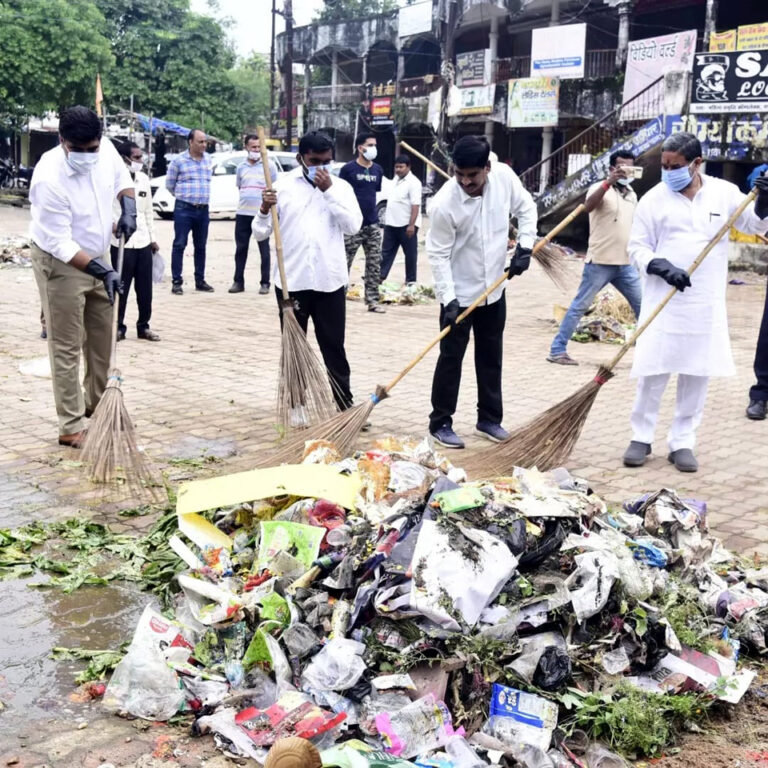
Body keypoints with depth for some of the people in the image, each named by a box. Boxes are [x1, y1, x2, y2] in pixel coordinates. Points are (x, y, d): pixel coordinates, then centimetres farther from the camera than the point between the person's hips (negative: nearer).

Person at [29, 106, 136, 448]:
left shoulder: (106, 150, -12)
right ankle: (70, 428, 2)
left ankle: (95, 401, 38)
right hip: (59, 264, -7)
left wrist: (129, 209, -8)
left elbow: (122, 179, 11)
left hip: (95, 257, 7)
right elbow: (59, 244, -29)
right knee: (66, 347, -4)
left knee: (103, 335, 18)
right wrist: (102, 271, -35)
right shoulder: (49, 178, -31)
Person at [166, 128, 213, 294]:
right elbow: (169, 184, 4)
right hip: (184, 209, -5)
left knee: (201, 246, 11)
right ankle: (177, 282, -1)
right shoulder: (178, 160, -5)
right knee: (179, 245, -4)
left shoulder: (208, 159, 9)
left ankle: (200, 280, 19)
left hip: (203, 209, 5)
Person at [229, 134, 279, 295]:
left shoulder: (269, 165, -1)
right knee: (240, 249, 7)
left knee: (264, 249, 1)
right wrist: (245, 198, 12)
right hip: (243, 213, 4)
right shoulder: (241, 167, 12)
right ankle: (238, 282, 15)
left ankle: (265, 283, 6)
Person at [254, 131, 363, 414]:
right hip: (291, 281, 0)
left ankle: (345, 406, 13)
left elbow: (353, 225, -10)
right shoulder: (282, 185, 3)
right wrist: (265, 209, -18)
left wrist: (329, 190, -13)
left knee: (334, 347, 6)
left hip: (329, 282, 0)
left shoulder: (340, 187, 5)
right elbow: (260, 233, 2)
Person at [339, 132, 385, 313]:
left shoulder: (378, 170, 9)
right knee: (344, 263, 0)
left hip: (372, 224, 5)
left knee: (374, 264, 6)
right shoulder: (348, 169, -6)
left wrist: (374, 214, 15)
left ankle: (372, 300, 12)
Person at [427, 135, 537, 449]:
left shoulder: (504, 177, -13)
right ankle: (440, 423, 14)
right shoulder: (444, 203, -25)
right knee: (451, 358, 2)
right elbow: (438, 254, -18)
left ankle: (489, 419, 28)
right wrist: (448, 298, -22)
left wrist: (525, 246, -6)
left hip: (494, 288, 5)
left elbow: (526, 208, 5)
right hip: (460, 293, -5)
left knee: (491, 356, 15)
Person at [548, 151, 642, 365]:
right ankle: (557, 350, 4)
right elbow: (588, 206, -29)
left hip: (626, 265, 7)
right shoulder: (600, 189, -6)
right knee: (580, 306, -2)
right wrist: (609, 182, -39)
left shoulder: (632, 195, 16)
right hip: (600, 263, -6)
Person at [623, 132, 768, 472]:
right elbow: (637, 247, 0)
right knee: (653, 372, 1)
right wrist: (663, 268, -18)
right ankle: (641, 436, 15)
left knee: (697, 375, 7)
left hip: (707, 306, 2)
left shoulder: (724, 192, 2)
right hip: (663, 303, -2)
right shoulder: (654, 198, -2)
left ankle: (682, 442, 17)